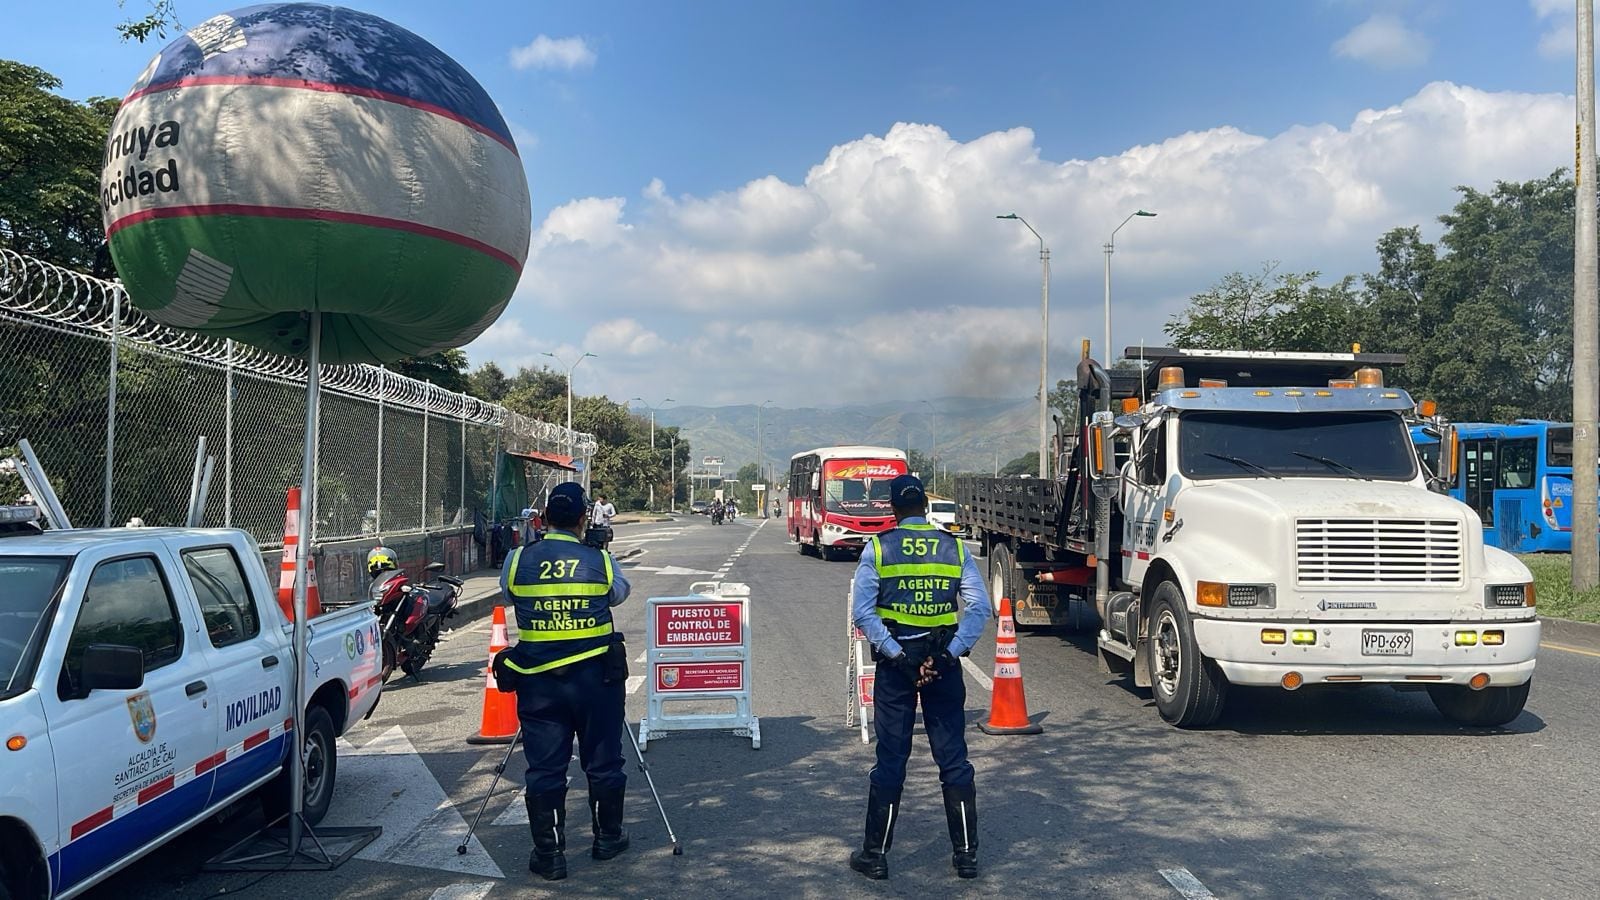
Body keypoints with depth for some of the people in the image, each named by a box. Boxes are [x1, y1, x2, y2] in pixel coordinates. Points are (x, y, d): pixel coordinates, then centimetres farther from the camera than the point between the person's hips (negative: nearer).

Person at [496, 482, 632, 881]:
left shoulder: (518, 560, -4)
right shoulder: (601, 561, -5)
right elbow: (620, 593, 14)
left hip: (538, 681, 1)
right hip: (595, 676, 0)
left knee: (544, 769, 8)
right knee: (603, 762, 14)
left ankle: (549, 854, 11)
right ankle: (607, 838, 28)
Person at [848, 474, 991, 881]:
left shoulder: (878, 547, -3)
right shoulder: (954, 547, 2)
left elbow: (862, 610, -11)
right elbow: (979, 607, -6)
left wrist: (896, 656, -12)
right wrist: (947, 656, -10)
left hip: (895, 663, -1)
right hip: (943, 663, 1)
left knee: (891, 759, 7)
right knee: (953, 758, 10)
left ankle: (875, 854, 15)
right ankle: (966, 854, 16)